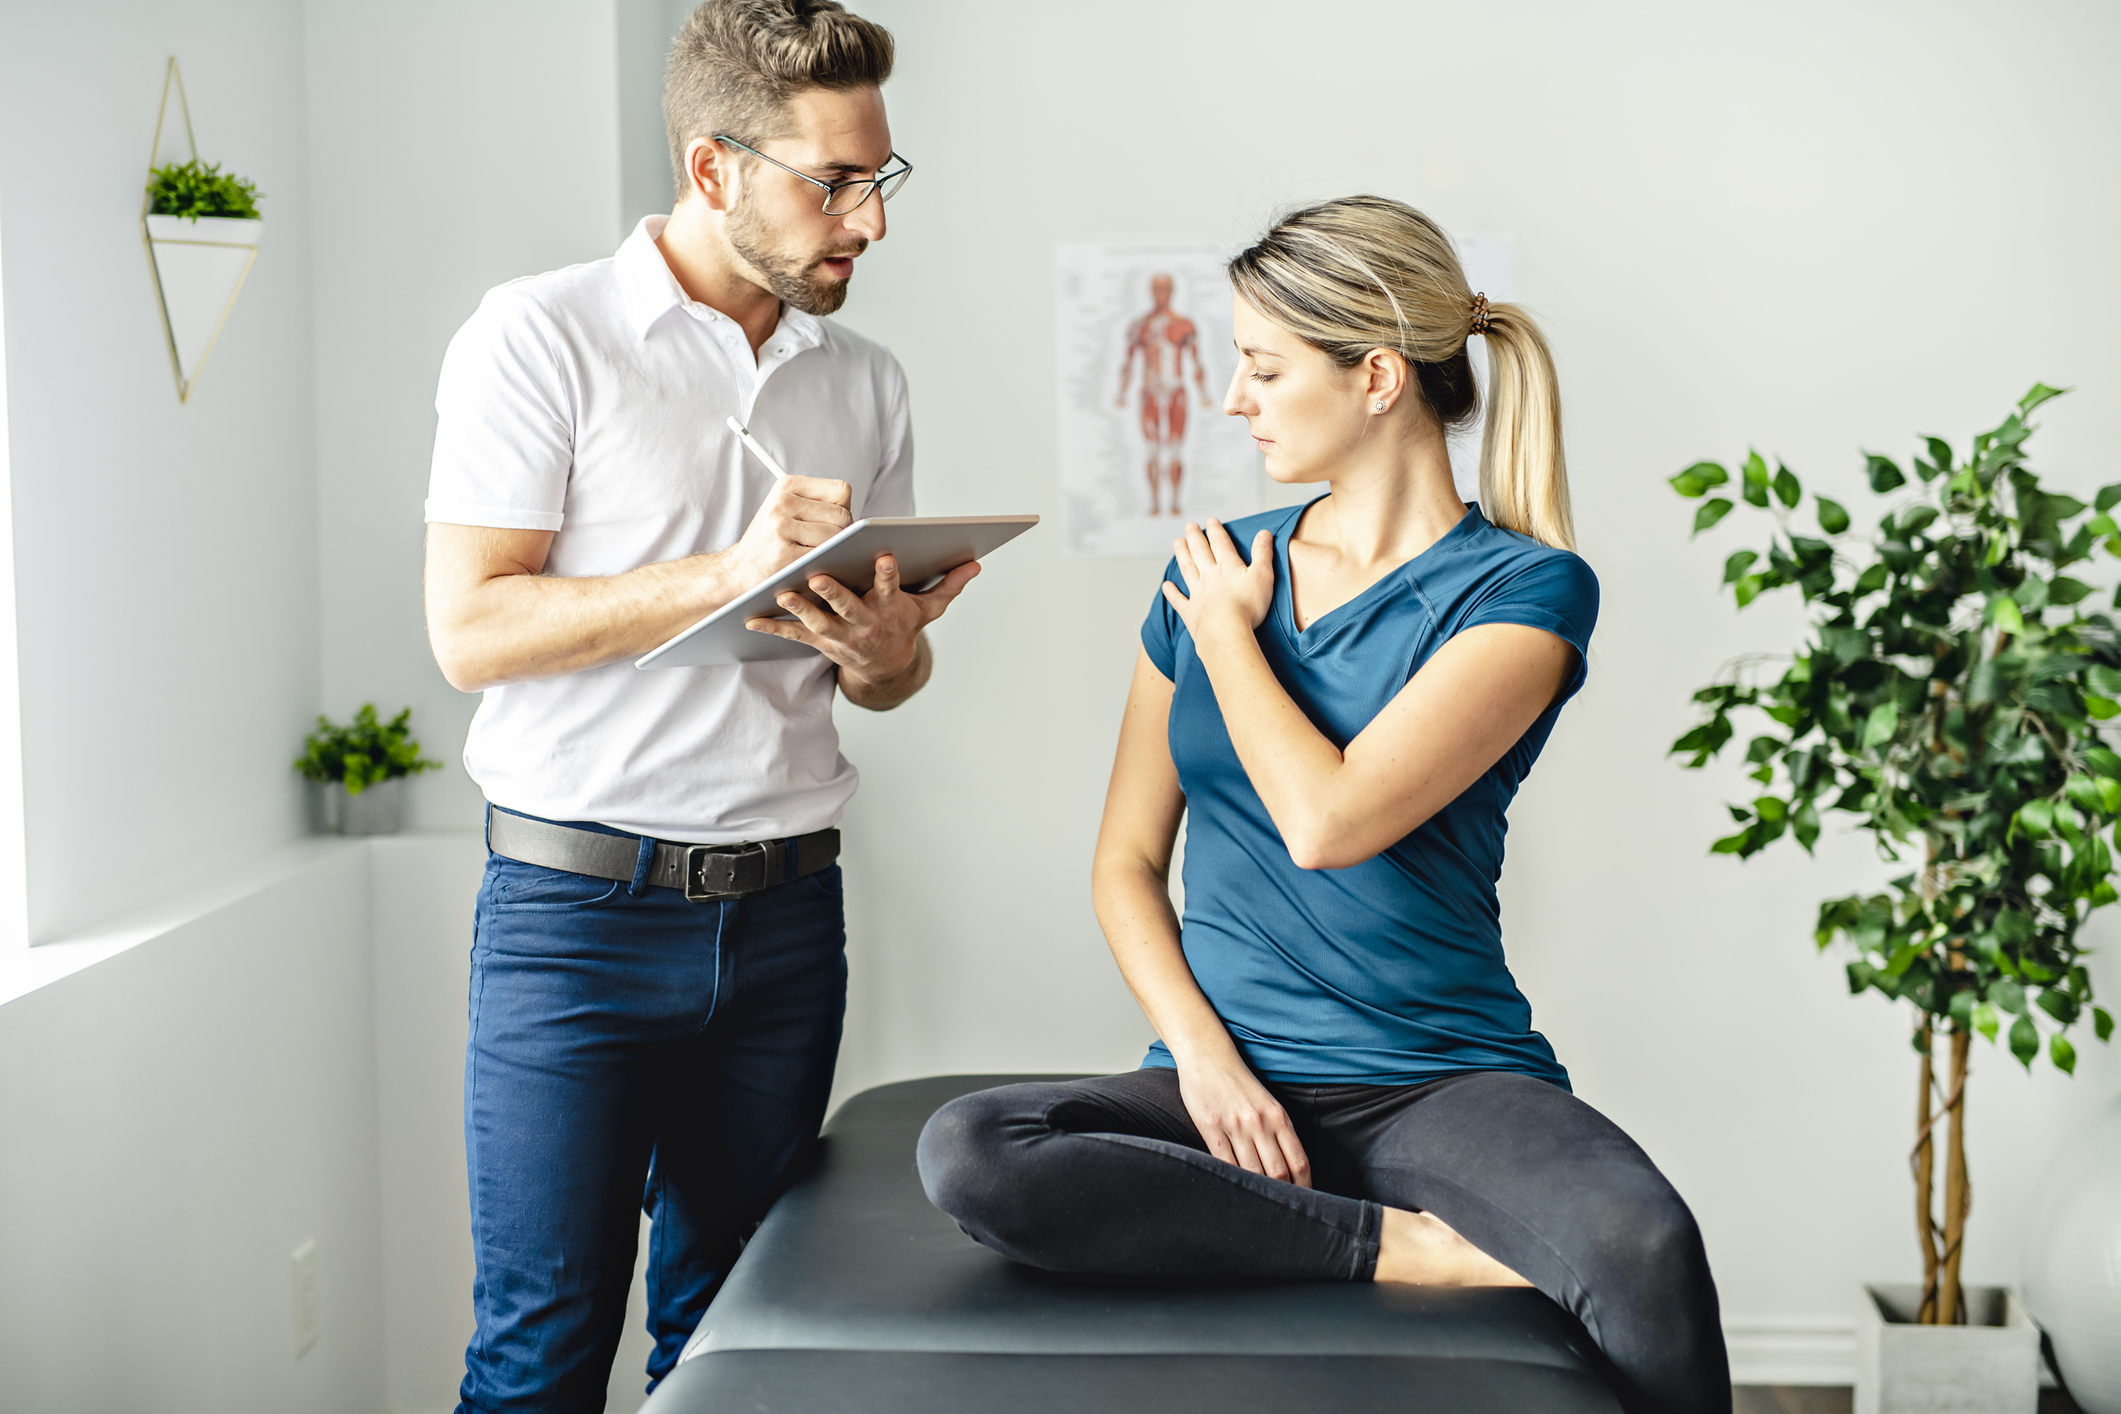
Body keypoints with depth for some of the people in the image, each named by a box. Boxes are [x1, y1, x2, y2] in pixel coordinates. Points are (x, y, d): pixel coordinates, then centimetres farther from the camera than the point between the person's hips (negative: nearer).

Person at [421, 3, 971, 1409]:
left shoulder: (865, 383, 11)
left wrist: (885, 648, -7)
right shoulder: (542, 336, -5)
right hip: (580, 906, -4)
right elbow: (472, 629, -11)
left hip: (785, 910, 5)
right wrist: (729, 571, -19)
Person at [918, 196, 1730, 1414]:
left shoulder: (1523, 589, -4)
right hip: (1235, 1083, 4)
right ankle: (1414, 1249, -20)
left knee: (1643, 1248, -36)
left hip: (1445, 1082, -4)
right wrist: (1202, 1053, -4)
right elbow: (1126, 859, 12)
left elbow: (1328, 823, -17)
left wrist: (1228, 634, -1)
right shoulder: (1218, 569, 11)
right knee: (966, 1154, -26)